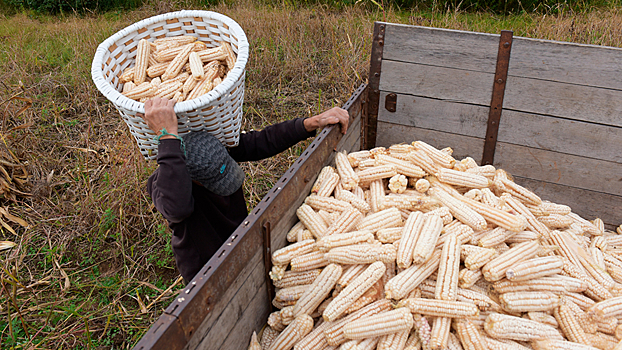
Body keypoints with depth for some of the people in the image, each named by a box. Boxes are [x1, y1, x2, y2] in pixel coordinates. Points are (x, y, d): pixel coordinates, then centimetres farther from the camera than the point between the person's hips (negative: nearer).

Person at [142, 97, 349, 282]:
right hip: (205, 273, -5)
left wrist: (313, 123, -16)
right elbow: (177, 208, -56)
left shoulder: (219, 147, -17)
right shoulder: (161, 184, -33)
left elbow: (262, 142, -7)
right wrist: (167, 136, -57)